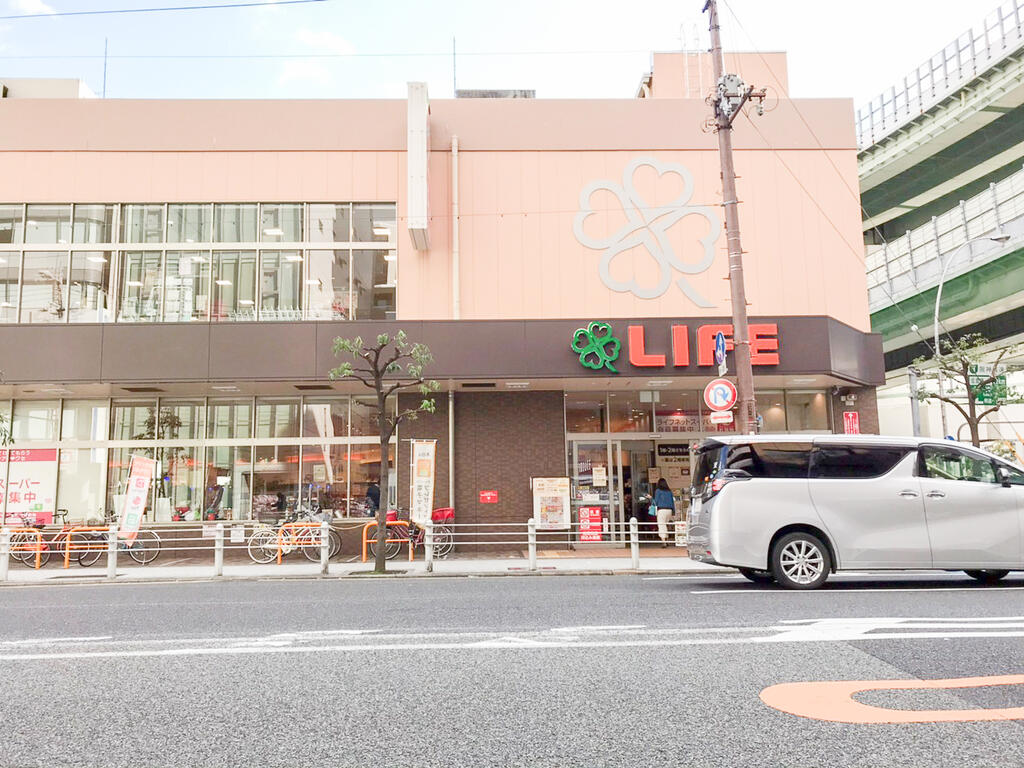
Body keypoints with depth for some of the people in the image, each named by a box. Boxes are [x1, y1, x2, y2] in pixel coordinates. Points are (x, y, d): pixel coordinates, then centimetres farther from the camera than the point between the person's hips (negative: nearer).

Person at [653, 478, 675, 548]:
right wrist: (674, 510, 16)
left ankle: (663, 542, -14)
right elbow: (672, 501, 13)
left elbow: (656, 501, -3)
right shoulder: (669, 491, 11)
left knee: (661, 526, -5)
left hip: (662, 509, -6)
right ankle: (666, 540, 25)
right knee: (666, 525, 19)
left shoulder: (658, 491, -3)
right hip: (669, 510, 6)